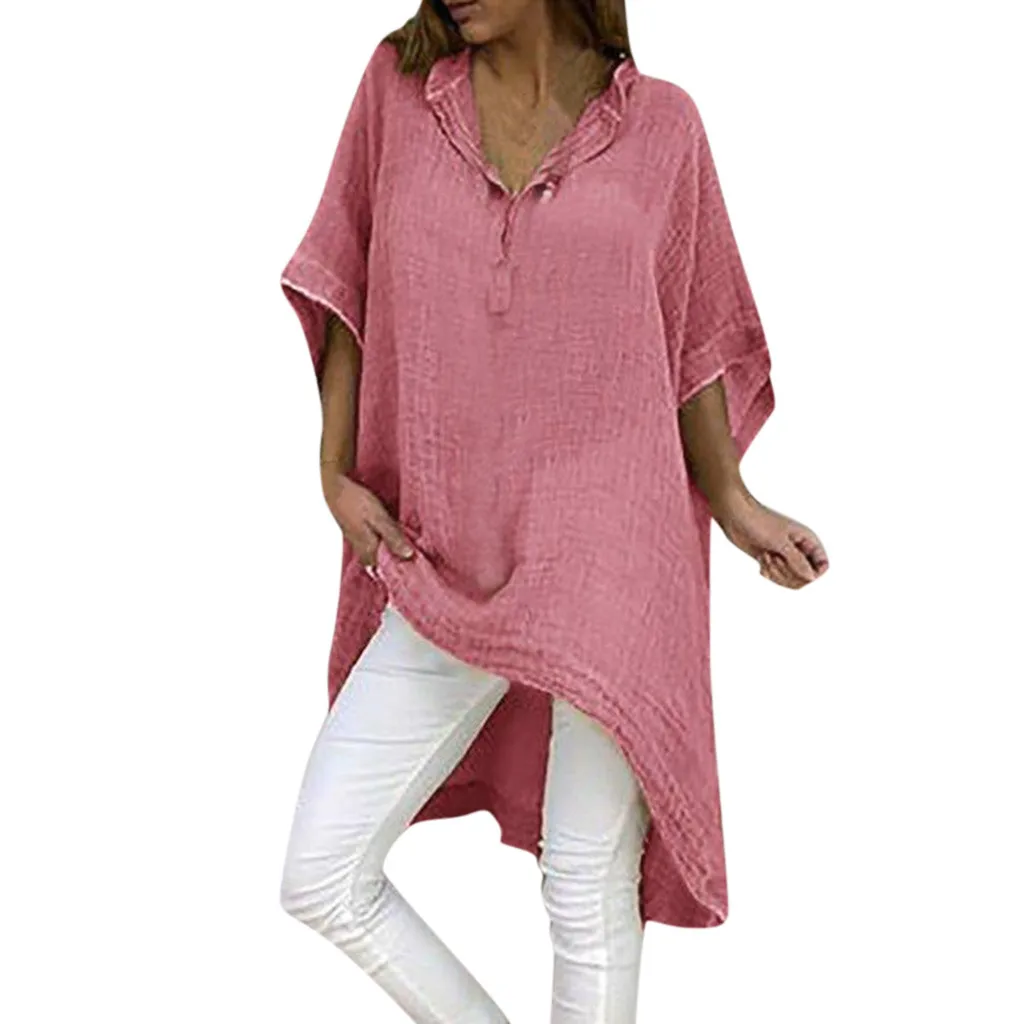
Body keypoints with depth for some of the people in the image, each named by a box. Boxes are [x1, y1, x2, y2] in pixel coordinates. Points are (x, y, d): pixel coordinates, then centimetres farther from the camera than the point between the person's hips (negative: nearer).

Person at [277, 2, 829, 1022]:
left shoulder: (660, 125, 2)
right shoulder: (399, 86, 5)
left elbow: (691, 338, 10)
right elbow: (348, 292, 11)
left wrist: (733, 505, 2)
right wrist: (336, 473, 4)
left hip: (610, 555, -2)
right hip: (442, 566, 3)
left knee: (590, 893, 3)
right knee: (320, 878, 2)